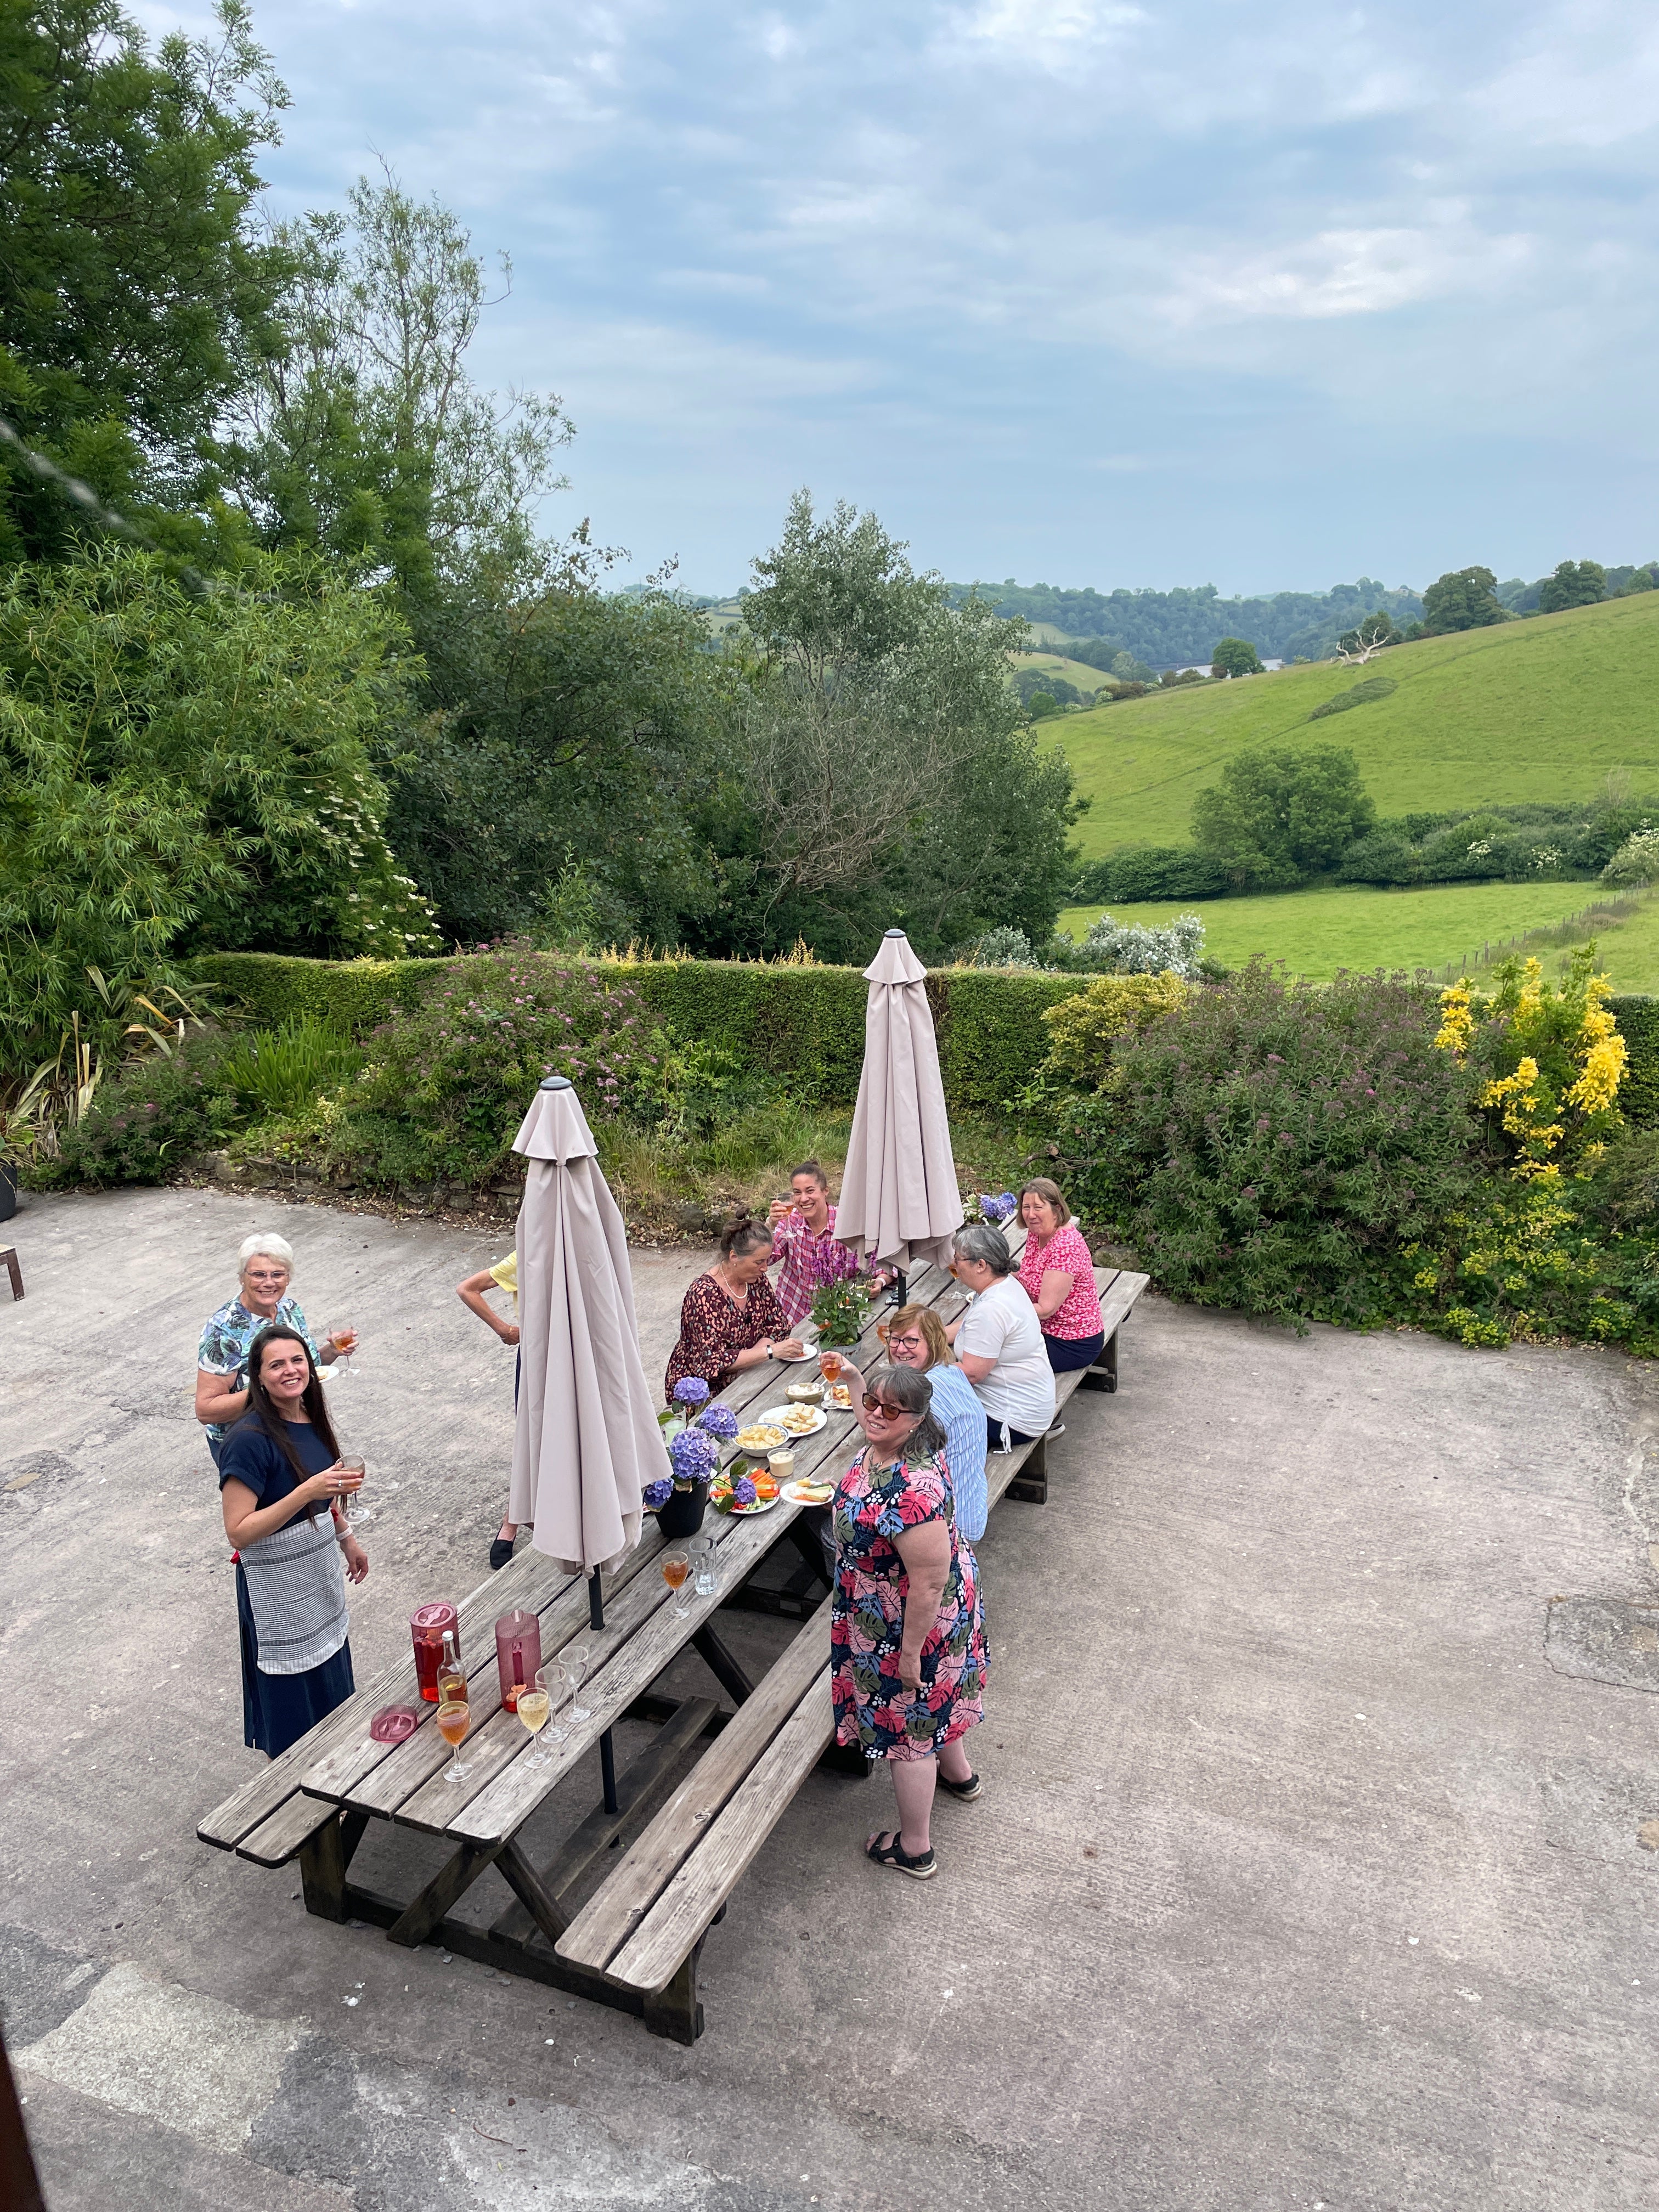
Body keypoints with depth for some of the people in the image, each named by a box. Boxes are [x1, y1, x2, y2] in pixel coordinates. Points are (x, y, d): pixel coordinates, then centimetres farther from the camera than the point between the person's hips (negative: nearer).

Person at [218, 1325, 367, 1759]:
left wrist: (346, 1537, 19)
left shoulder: (311, 1419, -1)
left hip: (320, 1573, 8)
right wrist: (307, 1491, -35)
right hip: (278, 1589, -8)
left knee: (331, 1681, 23)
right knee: (293, 1702, 9)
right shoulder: (250, 1440, -26)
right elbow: (239, 1531, -28)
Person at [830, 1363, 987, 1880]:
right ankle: (959, 1775, 61)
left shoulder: (911, 1491, -41)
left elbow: (930, 1584, -33)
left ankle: (915, 1849, 36)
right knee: (934, 1700, 33)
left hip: (909, 1622, -9)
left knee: (907, 1728, 13)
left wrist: (910, 1652, -22)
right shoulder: (880, 1449, -13)